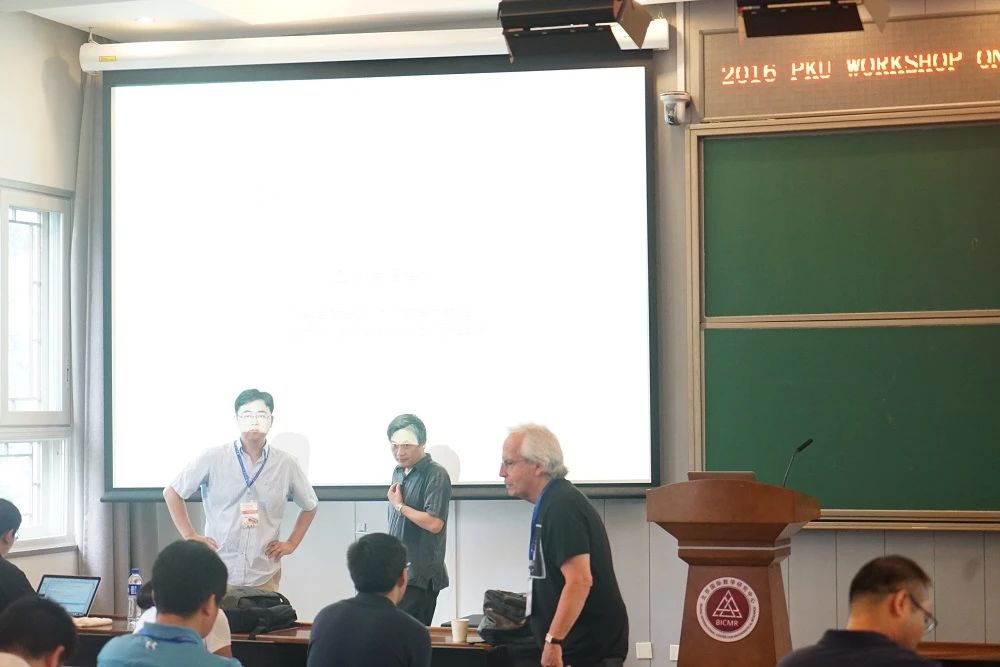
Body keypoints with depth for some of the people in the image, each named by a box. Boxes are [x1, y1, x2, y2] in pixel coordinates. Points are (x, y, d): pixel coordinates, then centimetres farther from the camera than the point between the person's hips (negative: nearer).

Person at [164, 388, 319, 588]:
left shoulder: (286, 464, 3)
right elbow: (172, 492, 7)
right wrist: (190, 536, 1)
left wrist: (291, 544, 11)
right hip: (217, 576, -1)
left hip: (264, 577, 1)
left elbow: (310, 506, 19)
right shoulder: (213, 458, -2)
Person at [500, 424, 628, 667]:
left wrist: (554, 640, -26)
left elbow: (580, 580, -25)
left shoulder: (562, 507, -17)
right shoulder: (552, 503, 15)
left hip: (588, 647, -10)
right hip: (581, 644, 10)